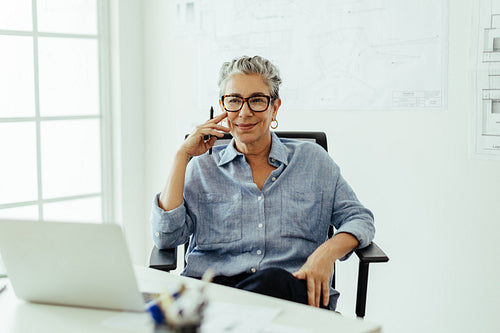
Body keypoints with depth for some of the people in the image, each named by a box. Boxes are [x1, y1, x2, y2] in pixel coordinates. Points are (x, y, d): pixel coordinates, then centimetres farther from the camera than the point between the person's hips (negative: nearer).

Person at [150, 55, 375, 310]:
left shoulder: (312, 160, 18)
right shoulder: (203, 167, 17)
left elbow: (358, 218, 16)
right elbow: (165, 238, 4)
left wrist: (328, 252, -8)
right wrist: (183, 155, 5)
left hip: (290, 289, 2)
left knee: (274, 280, -36)